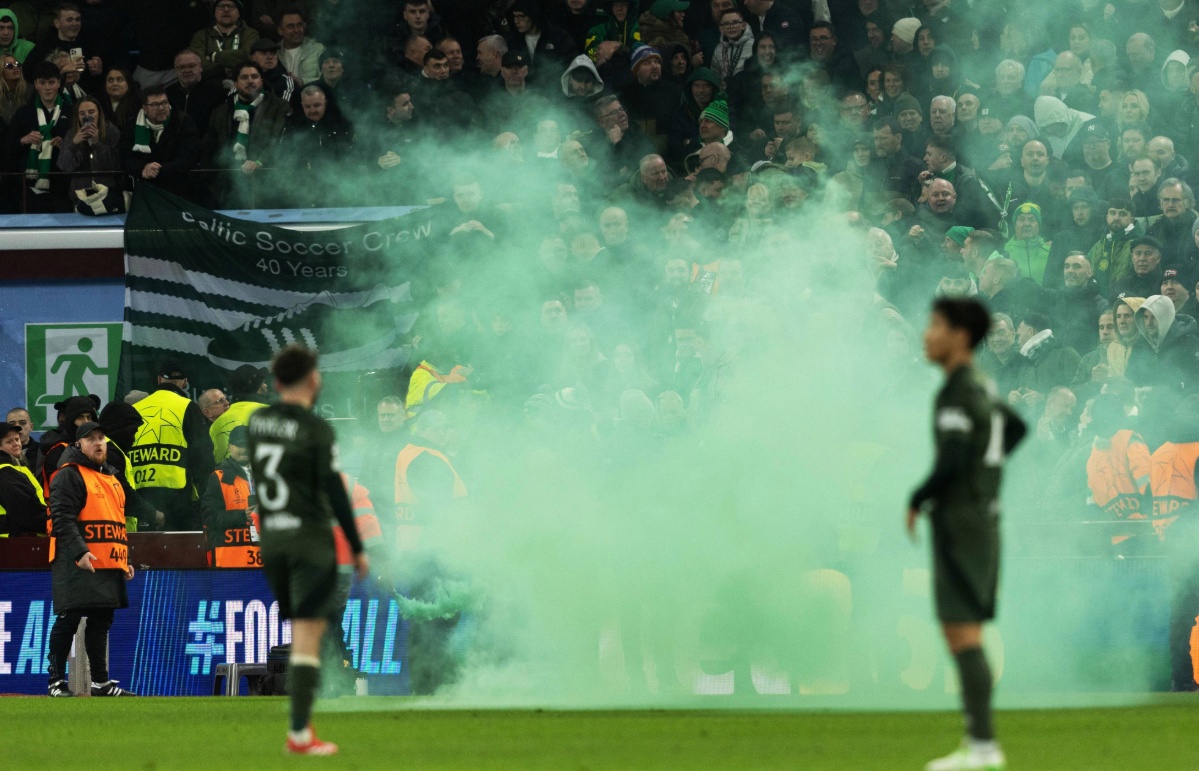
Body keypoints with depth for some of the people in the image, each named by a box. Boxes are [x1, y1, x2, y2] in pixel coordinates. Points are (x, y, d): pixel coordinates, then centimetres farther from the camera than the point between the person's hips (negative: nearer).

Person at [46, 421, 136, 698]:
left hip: (109, 566, 8)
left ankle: (101, 682, 15)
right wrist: (79, 551, -25)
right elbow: (62, 518, -15)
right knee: (69, 620, -8)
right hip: (76, 565, -8)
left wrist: (125, 560, 22)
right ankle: (56, 682, -6)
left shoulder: (111, 480, 23)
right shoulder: (69, 476, -4)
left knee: (101, 622, 11)